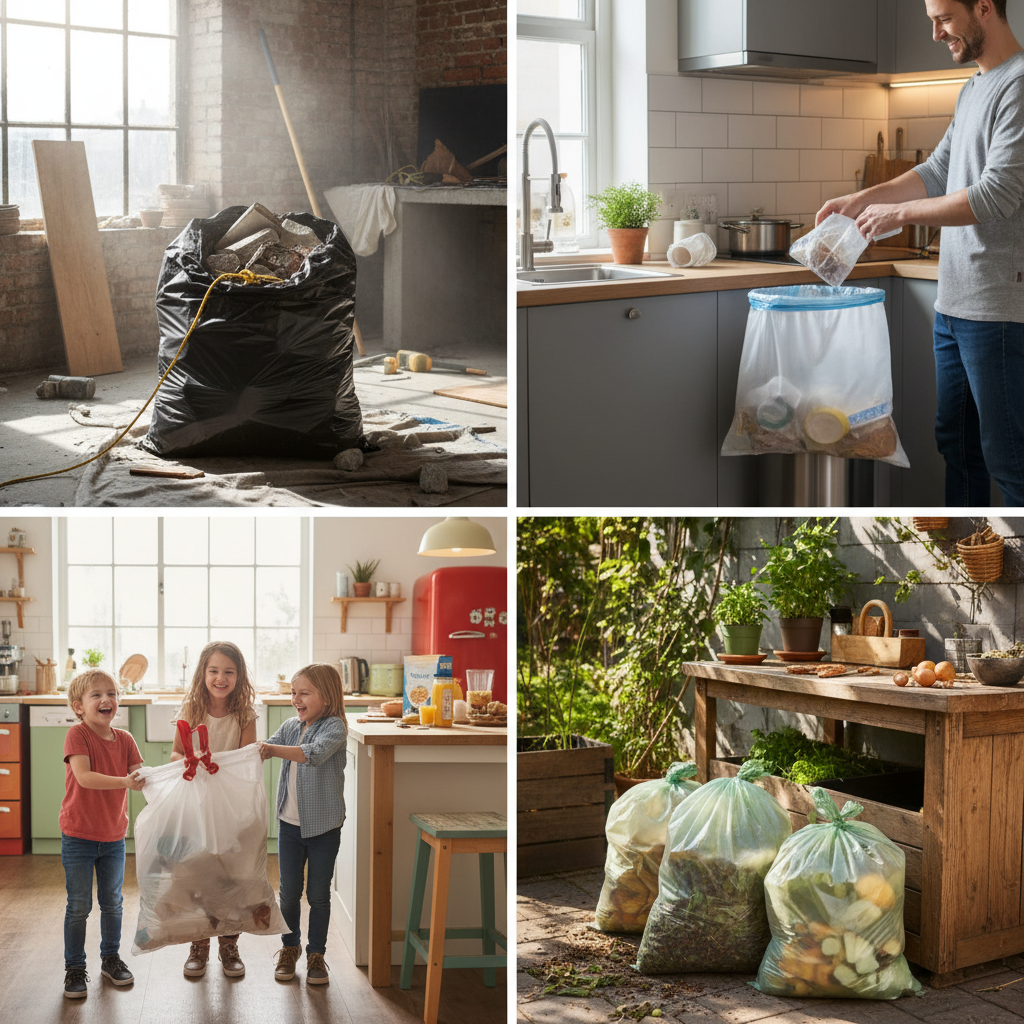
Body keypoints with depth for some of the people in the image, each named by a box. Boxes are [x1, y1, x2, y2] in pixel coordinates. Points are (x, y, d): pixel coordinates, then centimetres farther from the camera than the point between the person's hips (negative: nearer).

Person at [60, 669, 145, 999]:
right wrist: (125, 782, -37)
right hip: (78, 836, -5)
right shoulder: (77, 735, -15)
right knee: (79, 906, 2)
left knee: (112, 903, 15)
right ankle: (74, 968, 14)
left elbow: (139, 777, -6)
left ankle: (110, 959, 32)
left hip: (114, 836, 5)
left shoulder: (124, 739, 1)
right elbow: (84, 776, -27)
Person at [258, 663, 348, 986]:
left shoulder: (334, 728, -14)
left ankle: (316, 953, 20)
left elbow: (315, 753, -32)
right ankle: (289, 947, 28)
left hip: (323, 826, -4)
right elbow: (263, 750, 3)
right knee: (289, 892, 10)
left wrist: (274, 749, -42)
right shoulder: (291, 727, 5)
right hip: (290, 823, 4)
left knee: (318, 894, 6)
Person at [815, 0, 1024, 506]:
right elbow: (938, 172, 22)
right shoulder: (972, 89, 17)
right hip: (954, 304, 10)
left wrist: (900, 213, -12)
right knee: (956, 441, 16)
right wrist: (863, 199, 11)